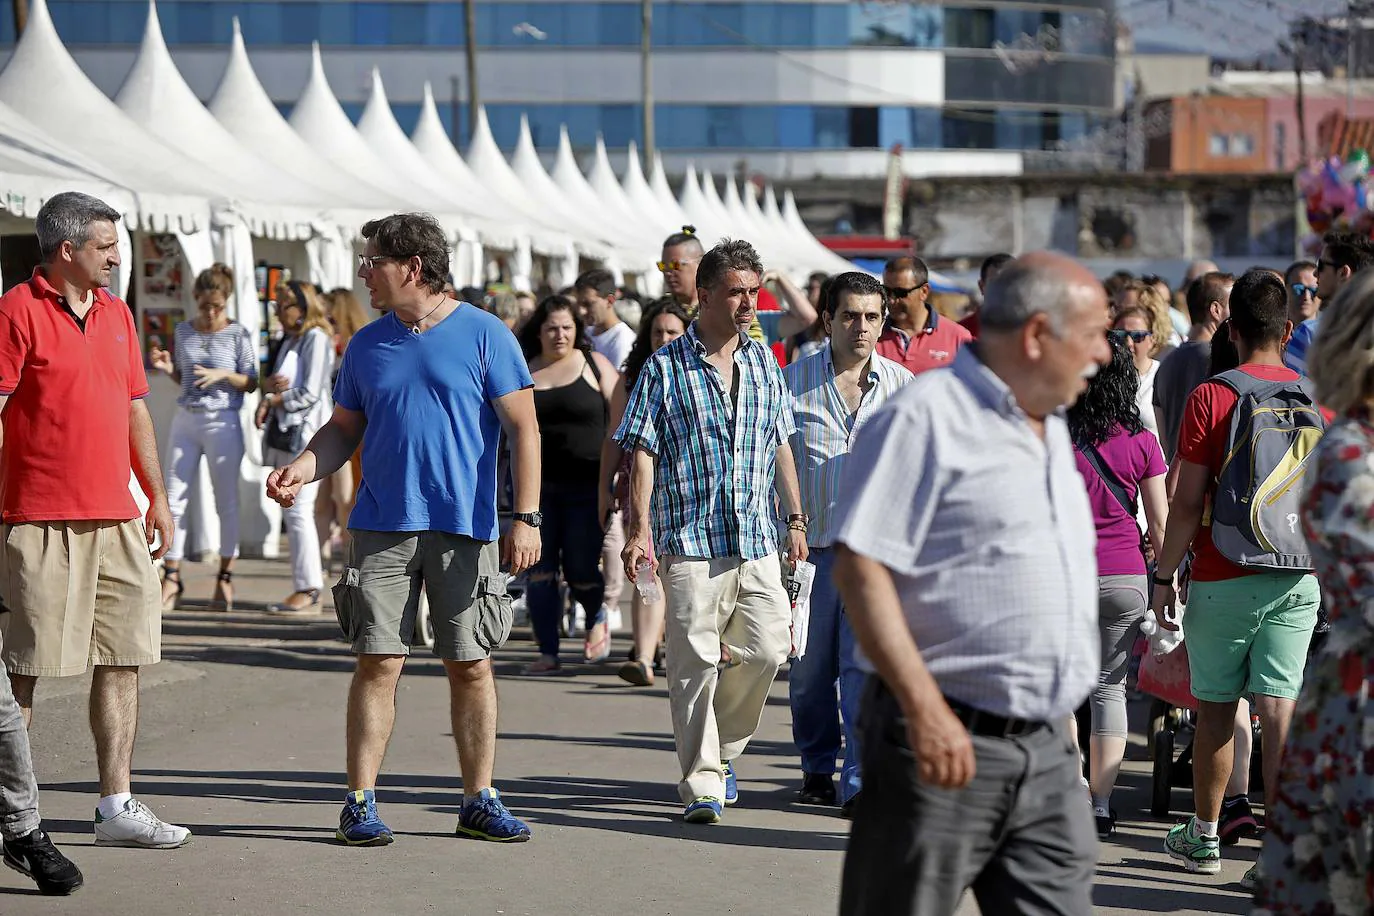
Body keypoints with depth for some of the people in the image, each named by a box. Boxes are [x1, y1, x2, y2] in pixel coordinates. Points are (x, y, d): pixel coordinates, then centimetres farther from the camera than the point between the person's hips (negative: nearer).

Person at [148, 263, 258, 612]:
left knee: (226, 501, 2)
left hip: (223, 423, -4)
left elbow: (251, 383, 0)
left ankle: (225, 577, 9)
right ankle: (171, 577, 3)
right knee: (174, 499, -1)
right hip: (186, 419, 4)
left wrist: (223, 375, -16)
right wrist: (167, 367, -1)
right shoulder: (184, 331, 10)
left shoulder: (238, 335, -2)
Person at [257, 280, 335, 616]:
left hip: (305, 432, -9)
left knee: (298, 510, -12)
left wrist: (272, 401, -6)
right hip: (283, 433, 9)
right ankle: (305, 588, 10)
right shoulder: (287, 341, 20)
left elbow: (310, 393, -13)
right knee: (290, 512, 7)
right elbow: (274, 384, 19)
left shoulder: (316, 339, -7)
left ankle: (309, 591, -11)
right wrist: (268, 387, -3)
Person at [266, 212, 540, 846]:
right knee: (378, 662, -3)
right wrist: (304, 468, -2)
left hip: (466, 530, -2)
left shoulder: (484, 335, -1)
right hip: (383, 526, 2)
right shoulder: (367, 345, 11)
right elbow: (344, 428, 19)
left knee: (471, 666, 3)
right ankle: (360, 804, 2)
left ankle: (479, 801, 13)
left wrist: (525, 517, -9)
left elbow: (523, 429, -2)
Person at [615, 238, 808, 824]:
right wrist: (639, 529, -12)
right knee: (694, 662, -6)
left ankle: (722, 750, 24)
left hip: (758, 540, 4)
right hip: (691, 540, -4)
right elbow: (642, 451, -4)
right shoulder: (665, 369, -2)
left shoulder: (763, 363, 12)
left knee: (766, 649, 0)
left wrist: (795, 519, 18)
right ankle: (702, 784, -1)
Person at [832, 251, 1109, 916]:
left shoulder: (1051, 427, 18)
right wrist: (925, 709, -22)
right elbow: (861, 568, -17)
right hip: (948, 738, -8)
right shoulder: (927, 415, -9)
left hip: (1048, 752, 8)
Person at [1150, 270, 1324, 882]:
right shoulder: (1318, 399, 2)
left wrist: (1165, 576, 1)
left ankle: (1204, 837, 24)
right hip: (1298, 579, 2)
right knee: (1279, 710, 0)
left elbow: (1187, 502, -7)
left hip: (1224, 579, -2)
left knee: (1215, 709, 10)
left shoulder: (1212, 397, -8)